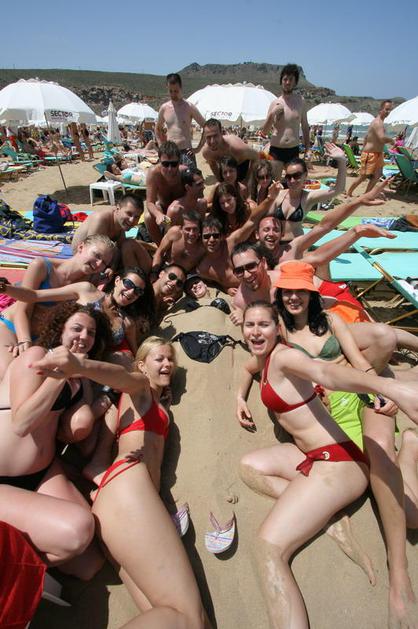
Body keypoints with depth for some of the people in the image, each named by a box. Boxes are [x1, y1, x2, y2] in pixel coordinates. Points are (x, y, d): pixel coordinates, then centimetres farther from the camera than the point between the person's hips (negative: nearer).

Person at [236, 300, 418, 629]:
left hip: (337, 459, -10)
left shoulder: (283, 356, -16)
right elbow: (249, 369, 37)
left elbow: (324, 371, -38)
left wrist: (389, 386, -57)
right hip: (311, 454, 10)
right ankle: (327, 518, -1)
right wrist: (241, 398, 20)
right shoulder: (263, 356, 12)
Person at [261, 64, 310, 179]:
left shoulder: (300, 101, 5)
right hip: (276, 150, -2)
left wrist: (307, 149, 8)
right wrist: (272, 114, -16)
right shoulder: (275, 103, 1)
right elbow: (264, 132, 0)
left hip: (294, 150, 2)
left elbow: (305, 126, 13)